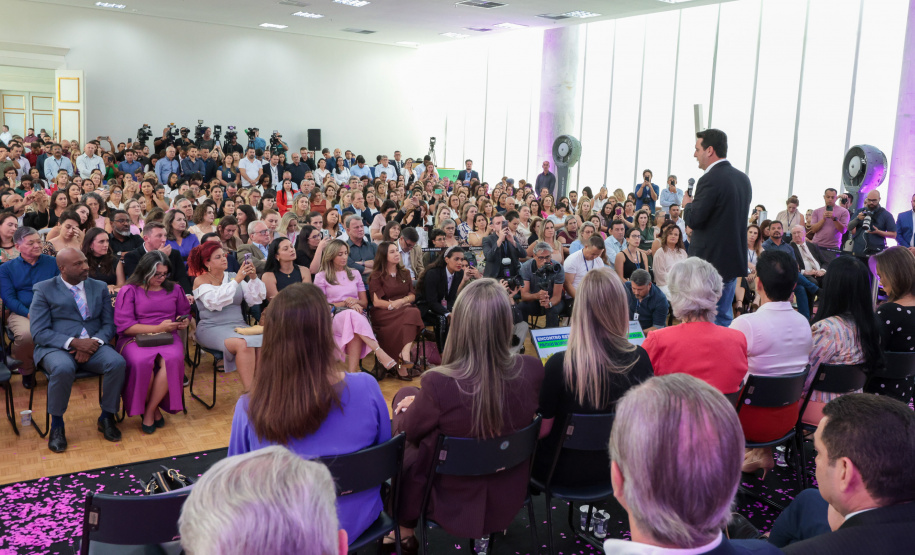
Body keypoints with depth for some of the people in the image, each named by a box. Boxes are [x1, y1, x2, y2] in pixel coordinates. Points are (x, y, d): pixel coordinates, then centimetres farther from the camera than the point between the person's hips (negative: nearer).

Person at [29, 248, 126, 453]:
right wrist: (73, 342, -19)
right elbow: (39, 332, -5)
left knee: (117, 362, -28)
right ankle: (57, 425, -13)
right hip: (57, 348, -3)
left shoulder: (100, 287, 12)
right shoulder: (44, 290, 2)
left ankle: (106, 417, -7)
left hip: (93, 345, 3)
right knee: (63, 368, -37)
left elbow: (109, 324, 8)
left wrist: (94, 342, -14)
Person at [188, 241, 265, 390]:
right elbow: (214, 302, -15)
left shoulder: (233, 277, 16)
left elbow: (254, 300, 9)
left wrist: (253, 279, -7)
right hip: (212, 328, -4)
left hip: (238, 326, 4)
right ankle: (249, 392, -31)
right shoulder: (201, 280, 5)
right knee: (243, 344, -35)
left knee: (263, 342, -29)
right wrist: (236, 281, -17)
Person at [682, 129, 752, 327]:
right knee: (724, 317, 16)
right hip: (735, 259, 8)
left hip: (709, 261, -8)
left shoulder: (710, 180, -18)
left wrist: (688, 204, 0)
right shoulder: (743, 178, 10)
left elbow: (694, 220, -20)